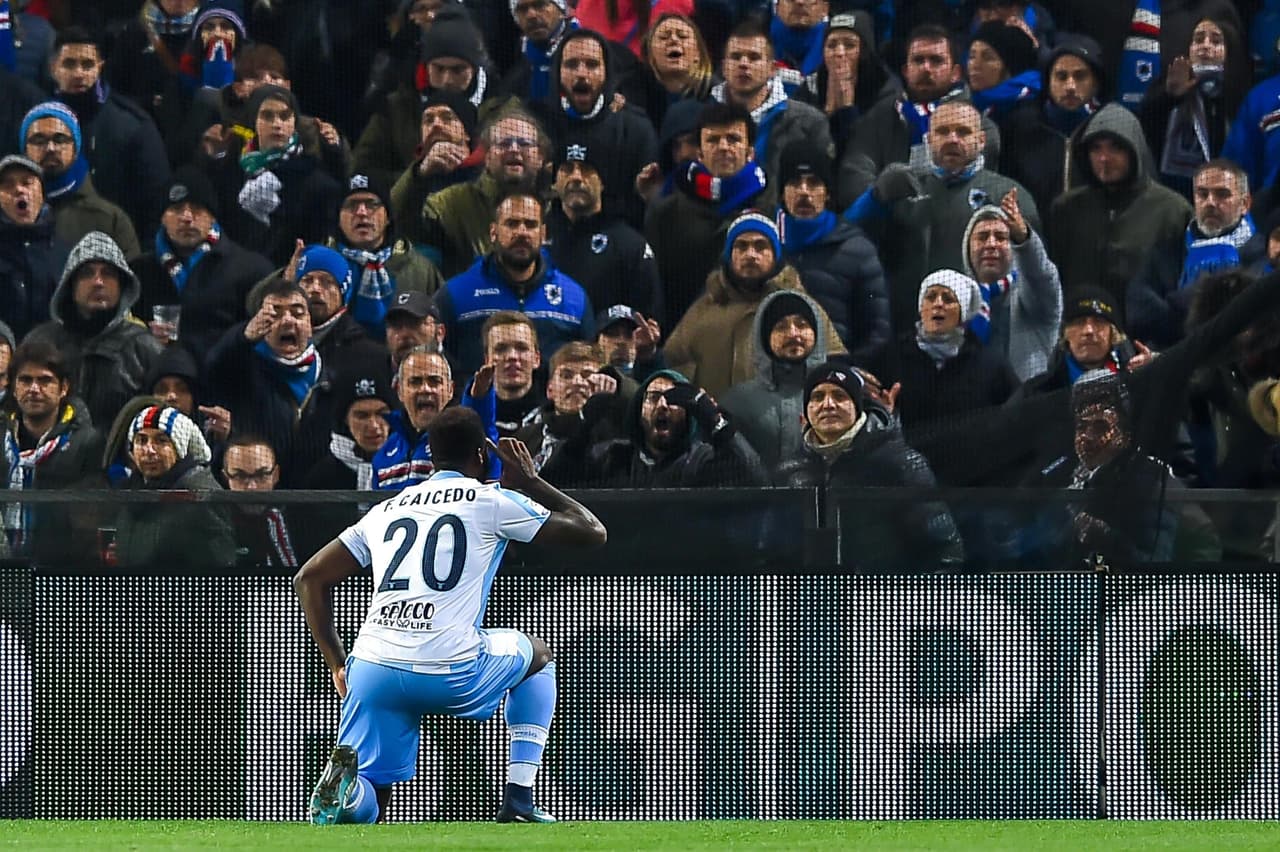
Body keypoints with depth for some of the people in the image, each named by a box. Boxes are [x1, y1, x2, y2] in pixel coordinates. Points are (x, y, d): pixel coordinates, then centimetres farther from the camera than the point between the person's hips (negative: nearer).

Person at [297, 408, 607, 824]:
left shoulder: (386, 510, 22)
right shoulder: (493, 500, 8)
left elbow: (309, 578, 22)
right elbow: (593, 532, 15)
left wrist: (337, 664, 23)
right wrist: (532, 483, 28)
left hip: (372, 671, 3)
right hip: (451, 673, -3)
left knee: (365, 807, 12)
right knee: (538, 653, 29)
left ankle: (344, 778, -26)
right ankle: (519, 798, 20)